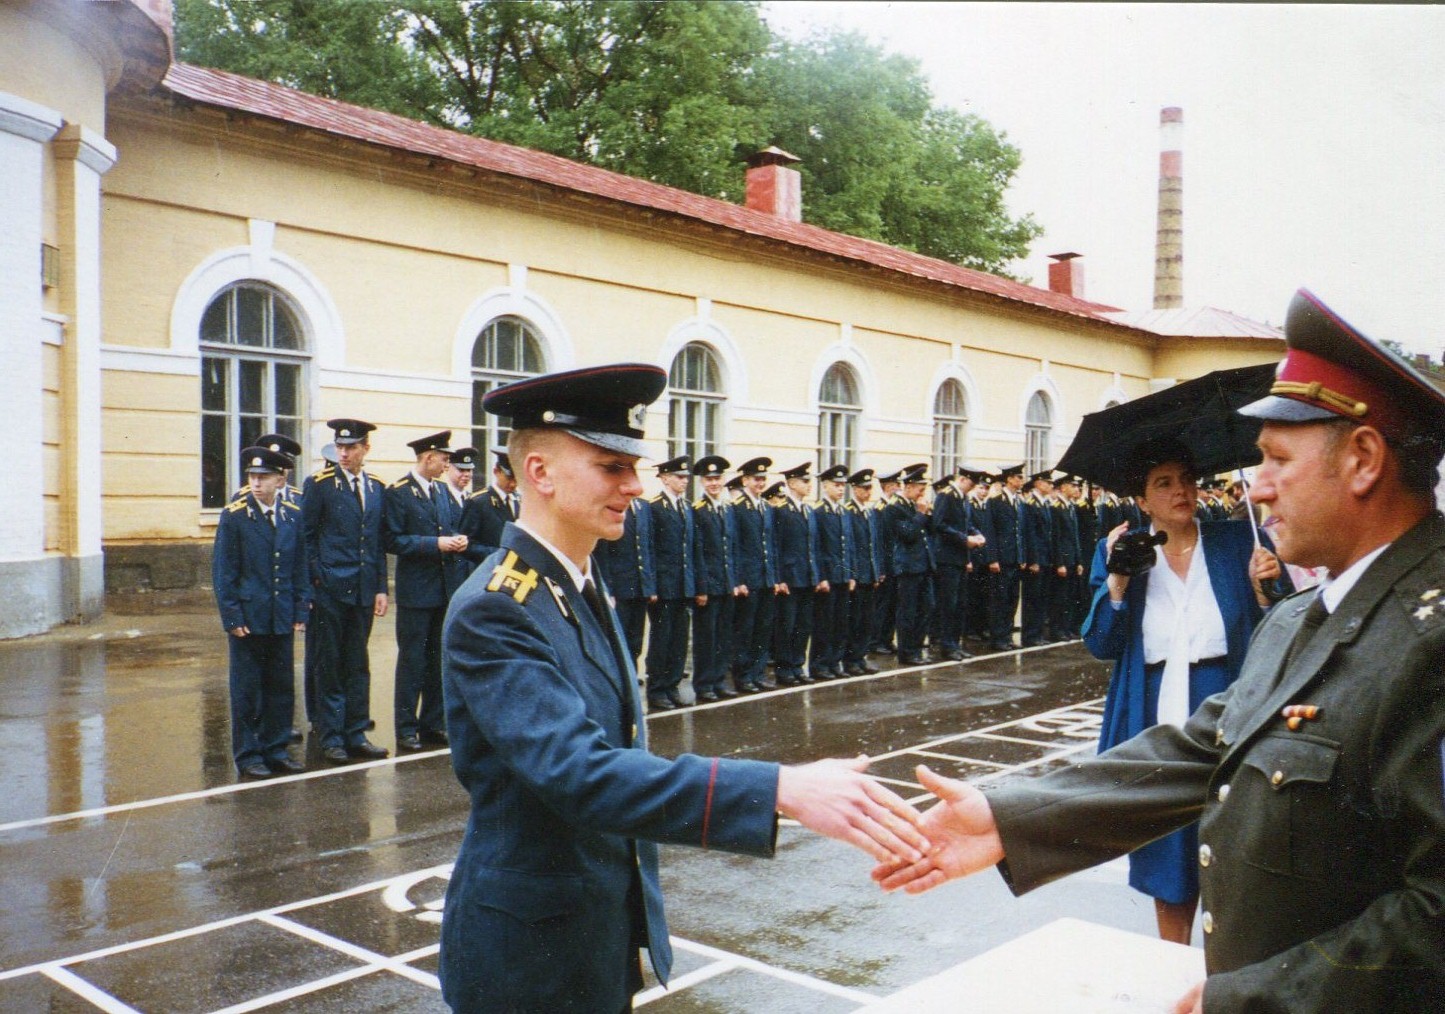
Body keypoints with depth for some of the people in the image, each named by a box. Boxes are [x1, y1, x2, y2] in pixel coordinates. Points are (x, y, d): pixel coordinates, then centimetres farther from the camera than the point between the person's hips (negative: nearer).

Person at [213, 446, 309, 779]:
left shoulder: (293, 516, 6)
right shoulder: (234, 516, -5)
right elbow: (223, 572, -5)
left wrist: (300, 611, 4)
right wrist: (231, 617, -10)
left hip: (282, 620, 4)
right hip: (248, 618, -4)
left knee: (282, 687, 10)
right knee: (247, 689, 4)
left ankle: (276, 750, 21)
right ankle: (247, 755, 14)